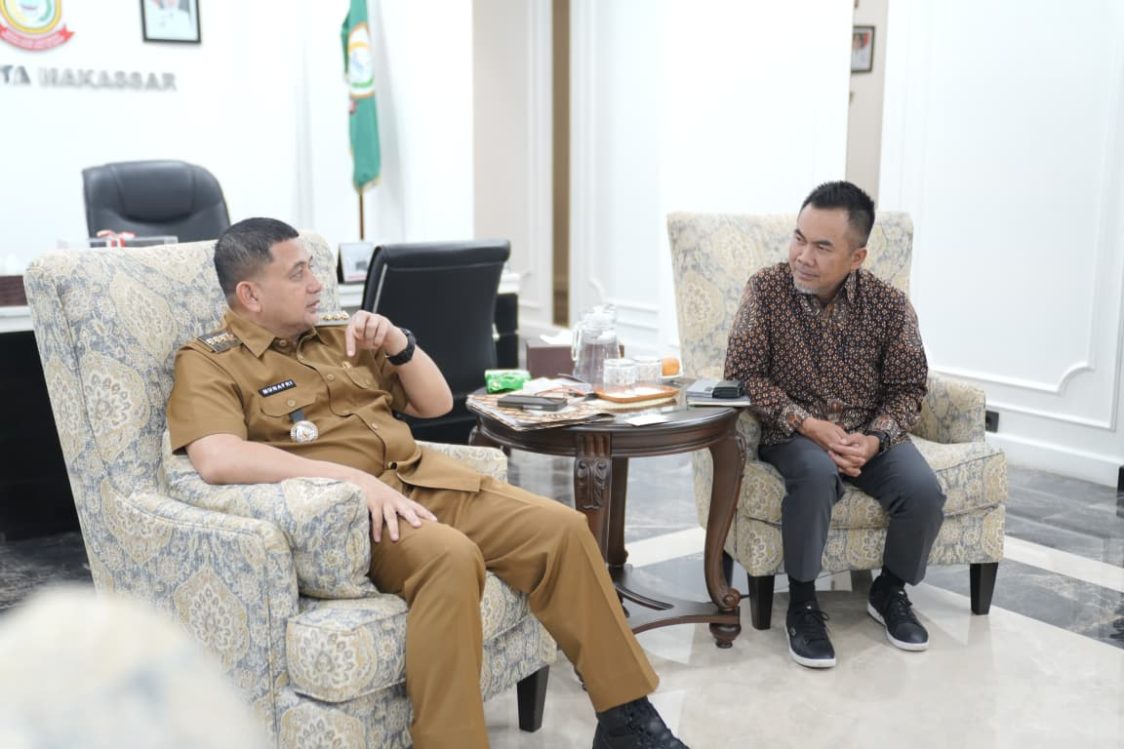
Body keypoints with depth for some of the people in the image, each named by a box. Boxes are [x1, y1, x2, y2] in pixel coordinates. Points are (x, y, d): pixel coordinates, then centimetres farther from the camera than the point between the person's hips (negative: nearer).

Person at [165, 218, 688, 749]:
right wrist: (353, 477, -26)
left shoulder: (339, 333, 20)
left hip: (421, 476, 7)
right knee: (450, 556, -36)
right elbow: (217, 459, -21)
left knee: (562, 528, -10)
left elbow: (436, 403, 23)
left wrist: (398, 344, 3)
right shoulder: (208, 363, 1)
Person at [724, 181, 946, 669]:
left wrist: (874, 439, -19)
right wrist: (806, 423, -21)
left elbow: (907, 387, 1)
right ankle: (801, 602, -14)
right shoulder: (766, 289, -9)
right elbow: (743, 372, -10)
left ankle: (889, 592, 8)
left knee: (924, 492, -23)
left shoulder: (889, 305, -5)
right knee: (817, 475, -36)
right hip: (794, 433, -2)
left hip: (869, 436, 3)